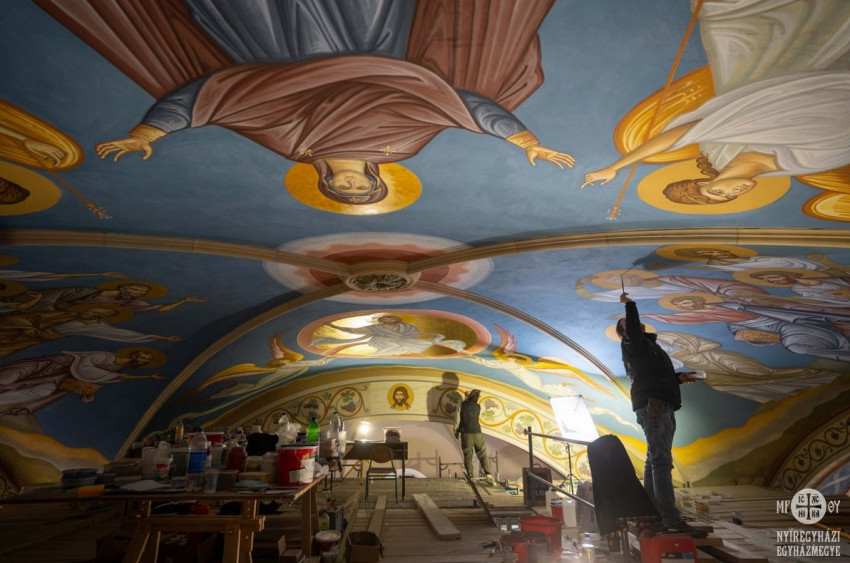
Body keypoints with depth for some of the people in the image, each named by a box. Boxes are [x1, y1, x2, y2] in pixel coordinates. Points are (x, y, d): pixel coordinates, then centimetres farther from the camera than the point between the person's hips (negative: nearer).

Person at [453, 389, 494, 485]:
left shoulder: (462, 405, -4)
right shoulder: (478, 407, 5)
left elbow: (457, 419, -1)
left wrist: (456, 431, 15)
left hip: (466, 434, -1)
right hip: (477, 433, 2)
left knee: (468, 456, 8)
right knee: (483, 455, 5)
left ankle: (470, 476, 7)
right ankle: (488, 474, -10)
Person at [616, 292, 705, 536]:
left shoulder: (643, 346, 29)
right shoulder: (632, 343, 1)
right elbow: (633, 329, -23)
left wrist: (678, 377, 18)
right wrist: (629, 304, -14)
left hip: (661, 408, 10)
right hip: (653, 406, -10)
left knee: (655, 461, 9)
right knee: (661, 461, -14)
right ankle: (672, 519, -17)